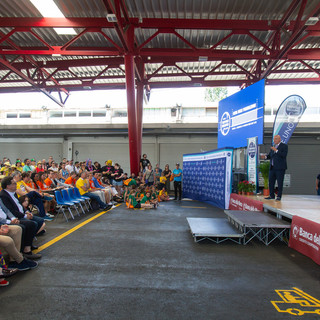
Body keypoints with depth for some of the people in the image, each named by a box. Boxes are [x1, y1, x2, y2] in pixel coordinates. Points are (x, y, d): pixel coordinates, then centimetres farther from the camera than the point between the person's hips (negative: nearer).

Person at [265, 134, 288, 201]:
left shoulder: (284, 146, -2)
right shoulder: (273, 146, 18)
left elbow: (284, 155, -15)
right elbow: (270, 155, 16)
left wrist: (276, 150, -20)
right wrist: (266, 156, -4)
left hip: (280, 168, -6)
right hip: (272, 167, 6)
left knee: (280, 182, -2)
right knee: (271, 182, 7)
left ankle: (279, 196, 5)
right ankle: (272, 195, 17)